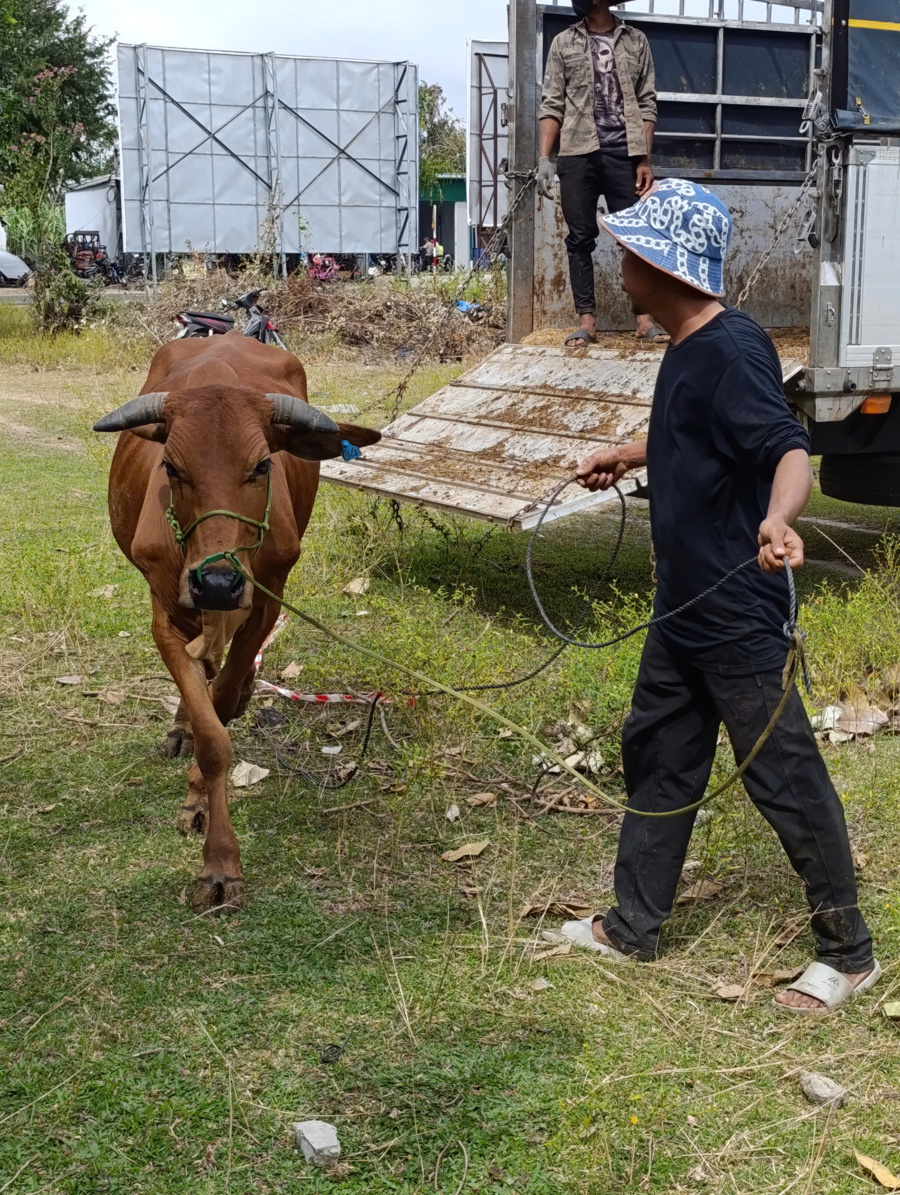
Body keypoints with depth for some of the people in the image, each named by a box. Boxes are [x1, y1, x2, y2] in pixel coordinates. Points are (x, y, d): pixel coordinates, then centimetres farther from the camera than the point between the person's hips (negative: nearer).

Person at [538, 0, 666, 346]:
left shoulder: (636, 41, 11)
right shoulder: (564, 42, 10)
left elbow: (647, 104, 8)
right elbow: (552, 105, 6)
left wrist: (645, 159, -1)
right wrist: (544, 157, -4)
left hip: (624, 153, 0)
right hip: (577, 154, 0)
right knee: (580, 238, 1)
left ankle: (645, 317, 1)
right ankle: (586, 320, 5)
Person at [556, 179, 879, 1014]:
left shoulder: (732, 351, -21)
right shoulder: (688, 350, 8)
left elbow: (790, 450, -34)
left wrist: (776, 520, -53)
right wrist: (625, 458, 36)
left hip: (739, 617, -10)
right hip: (683, 609, 10)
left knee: (784, 777, 2)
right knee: (657, 756, 17)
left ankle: (848, 953, 19)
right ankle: (633, 925, 33)